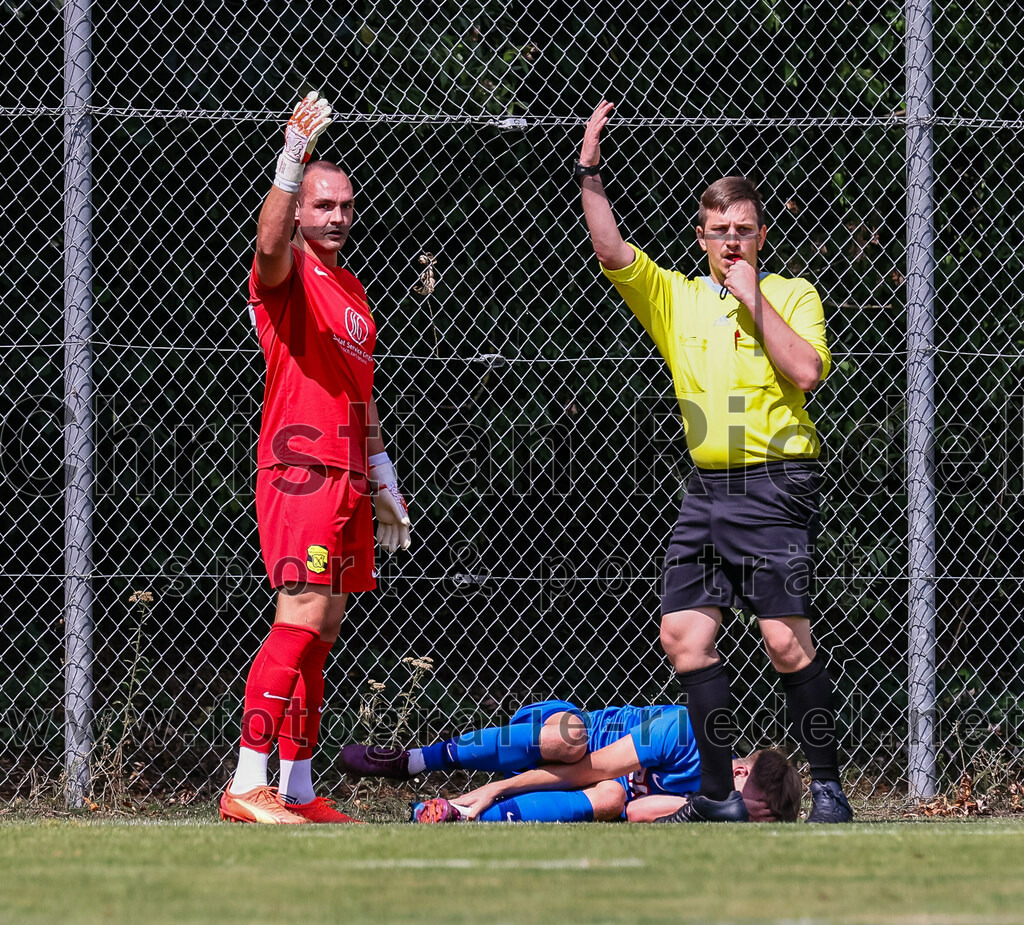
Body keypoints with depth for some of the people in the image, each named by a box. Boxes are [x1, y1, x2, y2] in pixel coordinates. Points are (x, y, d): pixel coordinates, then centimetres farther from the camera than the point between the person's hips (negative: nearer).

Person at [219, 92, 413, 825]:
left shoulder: (353, 291, 21)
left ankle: (299, 791, 10)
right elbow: (271, 243, -29)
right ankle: (247, 785, -21)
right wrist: (292, 165, -42)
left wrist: (384, 481, 26)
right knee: (301, 621, -18)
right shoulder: (288, 275, -3)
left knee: (321, 636, 8)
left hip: (348, 479, 8)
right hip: (300, 470, -8)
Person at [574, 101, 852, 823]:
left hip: (776, 486, -5)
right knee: (685, 635, -1)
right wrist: (591, 176, -9)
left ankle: (827, 786, -3)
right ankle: (719, 797, 6)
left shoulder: (792, 295, 4)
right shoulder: (675, 297, 13)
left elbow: (807, 370, -12)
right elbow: (613, 254, 0)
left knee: (787, 641, -11)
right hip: (707, 489, 5)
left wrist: (754, 300, -9)